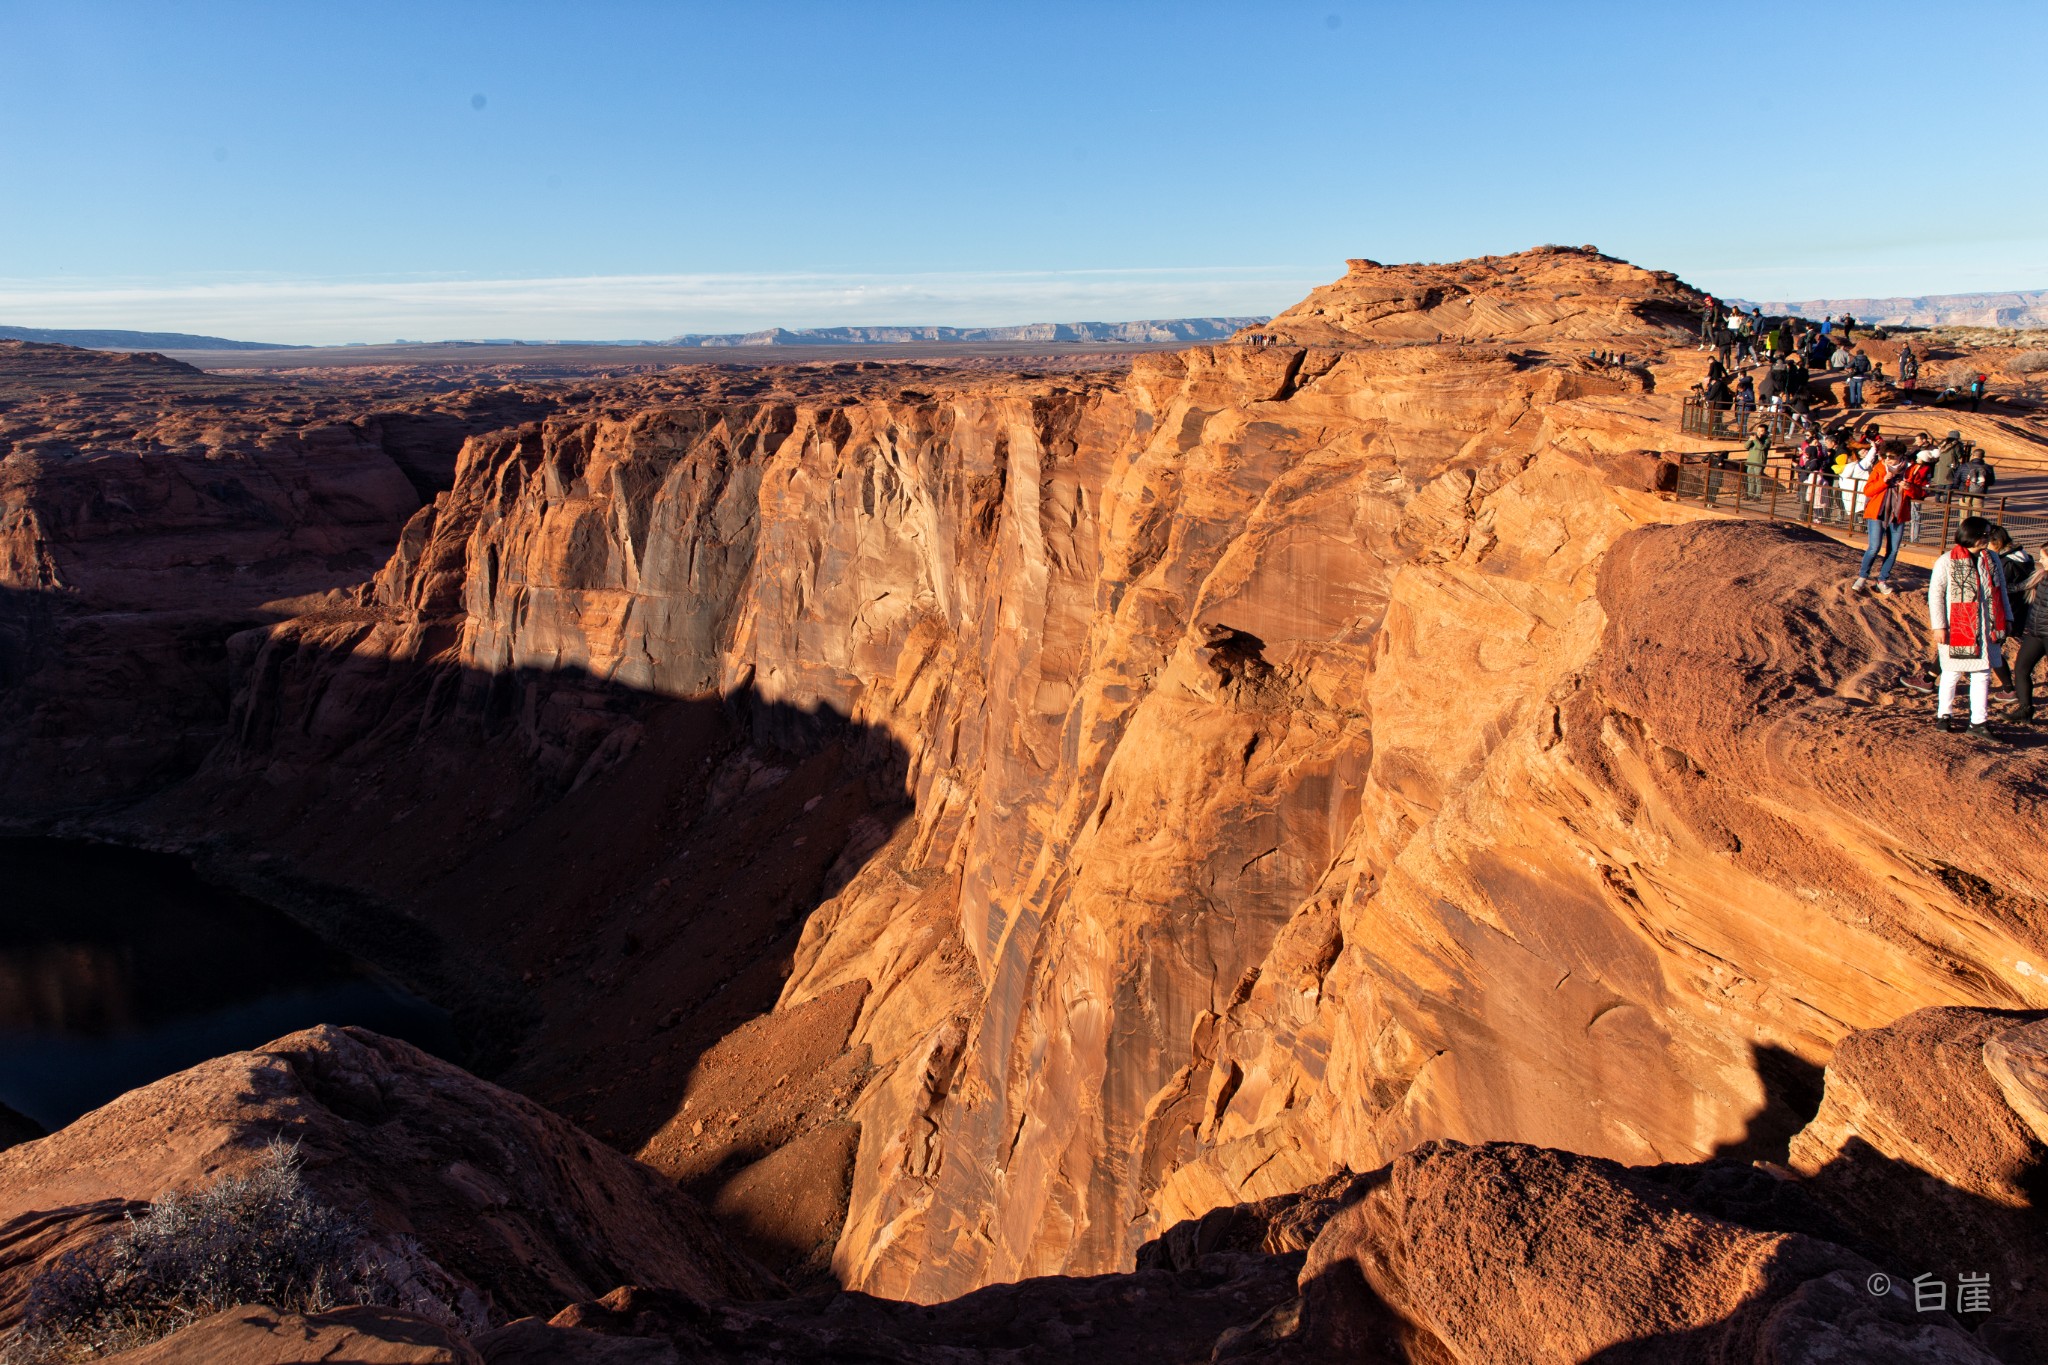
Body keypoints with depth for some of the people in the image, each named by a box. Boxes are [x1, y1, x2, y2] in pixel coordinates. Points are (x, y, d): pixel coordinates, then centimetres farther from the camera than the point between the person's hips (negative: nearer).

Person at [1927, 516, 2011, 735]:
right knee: (1952, 674, 7)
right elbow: (1935, 594, -10)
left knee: (1982, 676, 5)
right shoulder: (1947, 561, -9)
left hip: (1986, 629, 5)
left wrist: (2005, 619, 12)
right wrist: (1939, 626, -14)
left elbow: (2001, 591, 15)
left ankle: (1979, 721, 10)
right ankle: (1944, 715, 21)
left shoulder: (1992, 559, 8)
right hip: (1956, 629, -5)